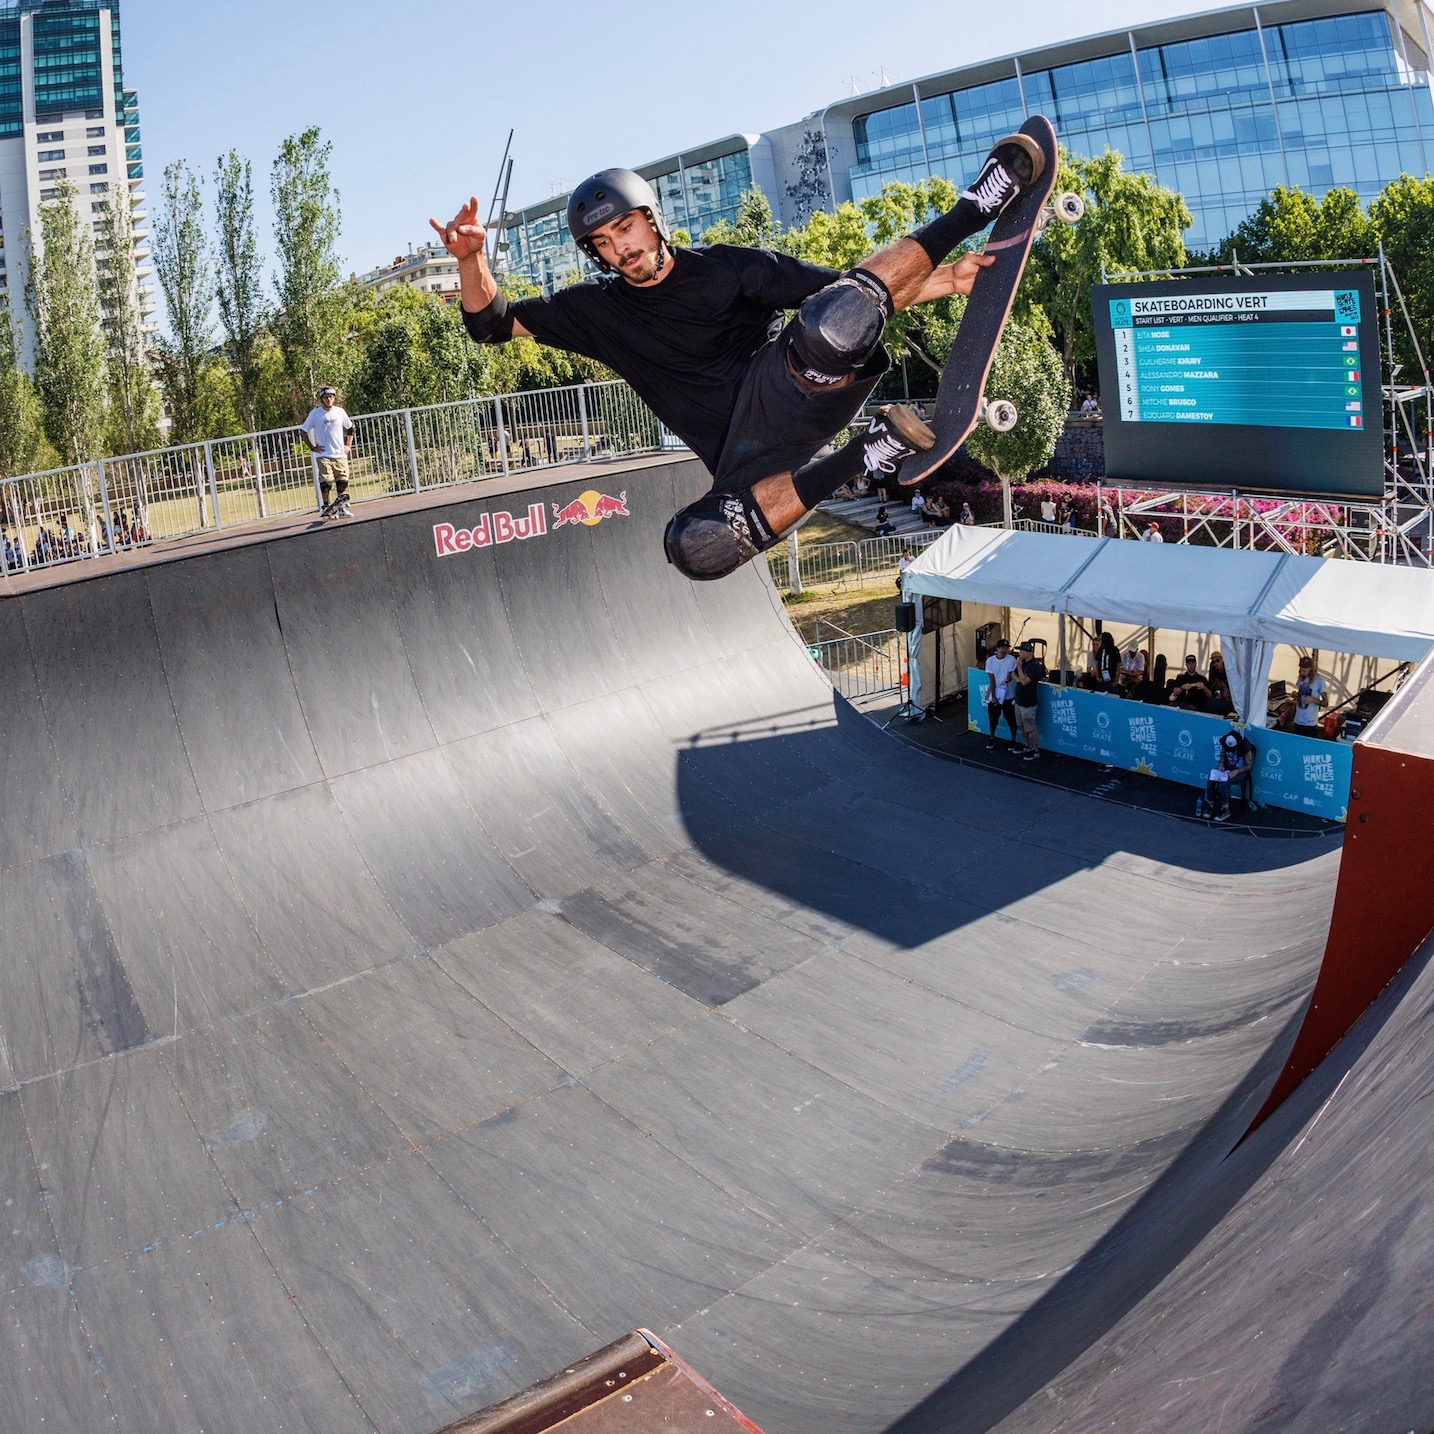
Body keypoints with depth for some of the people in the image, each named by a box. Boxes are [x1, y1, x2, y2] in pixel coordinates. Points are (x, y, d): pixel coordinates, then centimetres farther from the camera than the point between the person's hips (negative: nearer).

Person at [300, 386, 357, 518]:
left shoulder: (340, 412, 6)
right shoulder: (315, 413, -1)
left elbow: (350, 428, 21)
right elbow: (303, 430, 4)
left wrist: (348, 445, 13)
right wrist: (313, 447, -1)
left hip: (340, 454, 3)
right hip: (324, 455, -3)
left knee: (342, 482, 2)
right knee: (326, 483, -10)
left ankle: (342, 508, 14)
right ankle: (326, 507, 2)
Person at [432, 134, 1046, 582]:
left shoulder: (727, 267, 9)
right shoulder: (599, 309, 15)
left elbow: (844, 292, 6)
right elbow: (492, 322, 15)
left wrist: (940, 280, -6)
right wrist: (471, 258, -5)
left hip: (786, 387, -2)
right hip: (747, 456, 2)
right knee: (694, 545, -32)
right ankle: (871, 451, -25)